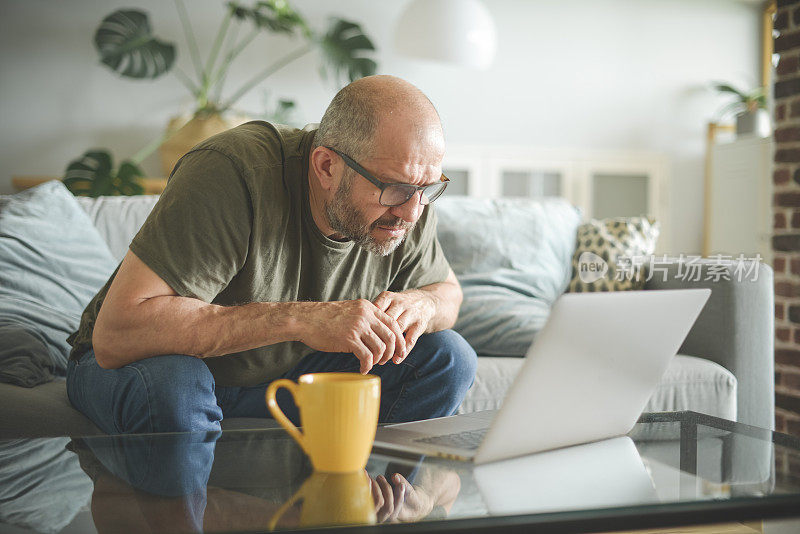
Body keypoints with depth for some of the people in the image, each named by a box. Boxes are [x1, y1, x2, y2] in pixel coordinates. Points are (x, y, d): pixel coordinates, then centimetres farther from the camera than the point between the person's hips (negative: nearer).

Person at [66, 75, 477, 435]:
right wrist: (300, 319, -44)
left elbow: (447, 291, 6)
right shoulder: (231, 170, -34)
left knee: (448, 358, -11)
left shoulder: (405, 199, -15)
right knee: (166, 382, -40)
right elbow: (114, 335, -40)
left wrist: (421, 304, -21)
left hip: (291, 373, 5)